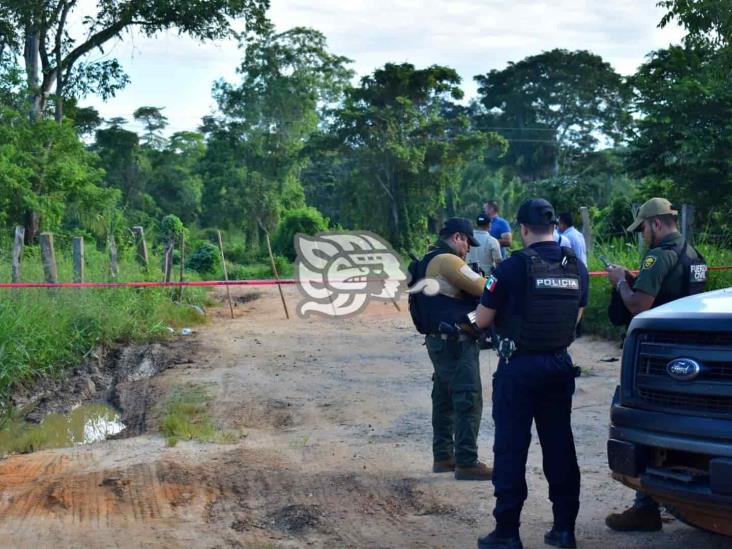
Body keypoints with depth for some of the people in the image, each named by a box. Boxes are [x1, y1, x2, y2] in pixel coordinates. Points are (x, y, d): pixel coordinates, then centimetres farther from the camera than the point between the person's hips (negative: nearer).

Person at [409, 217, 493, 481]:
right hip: (455, 342, -11)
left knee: (445, 399, 15)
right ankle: (467, 463, -5)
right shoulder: (447, 261, -16)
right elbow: (482, 288, -16)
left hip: (440, 340, 11)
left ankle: (443, 456, 21)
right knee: (468, 401, -7)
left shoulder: (431, 261, 17)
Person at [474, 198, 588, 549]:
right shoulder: (577, 267, 2)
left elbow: (482, 320, -9)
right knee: (559, 446, 12)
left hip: (519, 366, -5)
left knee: (511, 448, 3)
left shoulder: (513, 267, -15)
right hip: (560, 365, 5)